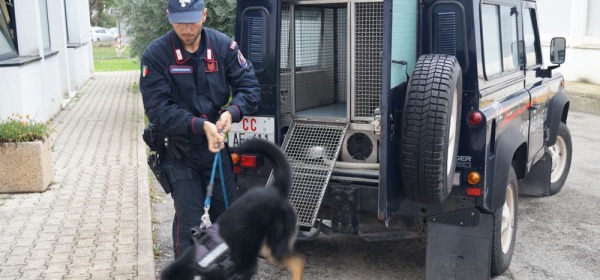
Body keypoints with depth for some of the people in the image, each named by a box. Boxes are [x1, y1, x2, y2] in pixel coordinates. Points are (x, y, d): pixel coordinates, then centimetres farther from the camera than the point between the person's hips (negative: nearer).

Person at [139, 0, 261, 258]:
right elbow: (158, 109, -20)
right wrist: (200, 126, -32)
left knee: (227, 212, 17)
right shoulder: (156, 54, -15)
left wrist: (232, 112, -27)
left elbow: (249, 87, -6)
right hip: (179, 151, -3)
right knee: (188, 220, -1)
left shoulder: (223, 45, -7)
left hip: (217, 144, 4)